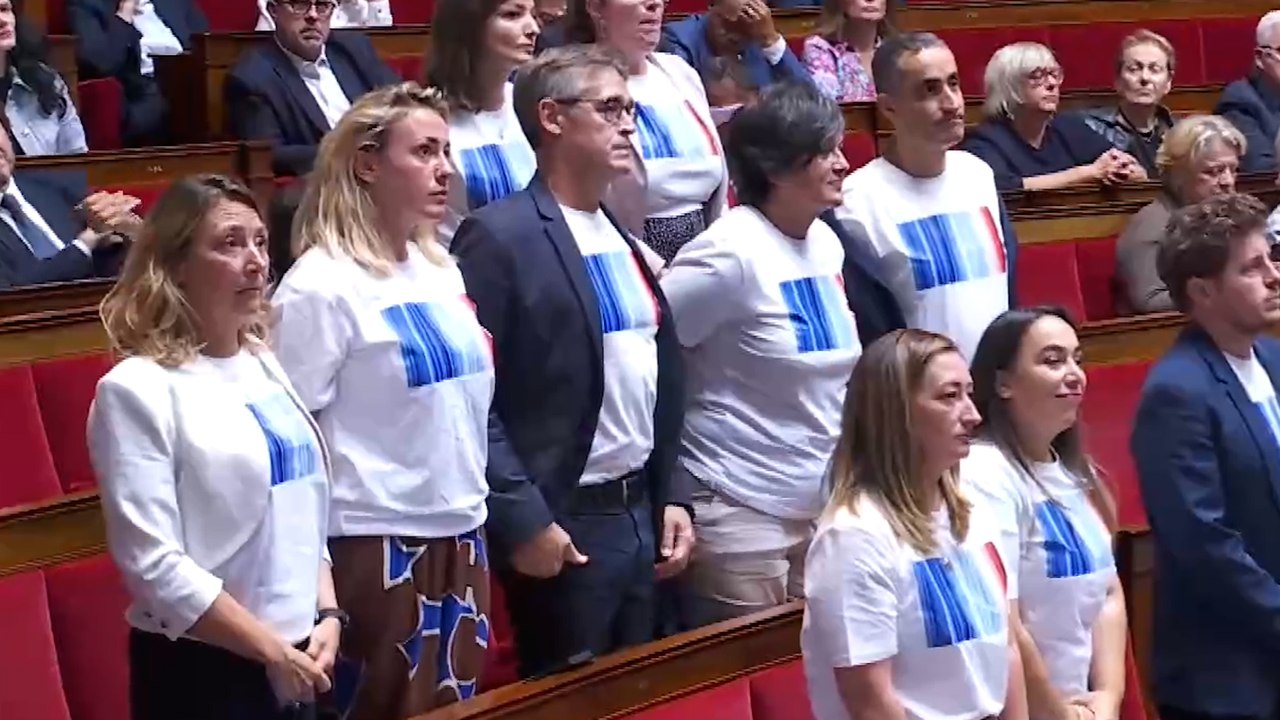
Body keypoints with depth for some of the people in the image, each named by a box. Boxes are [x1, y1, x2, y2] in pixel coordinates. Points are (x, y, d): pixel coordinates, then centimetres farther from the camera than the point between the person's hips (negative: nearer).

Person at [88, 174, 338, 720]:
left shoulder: (265, 368, 9)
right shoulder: (139, 390, -13)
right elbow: (153, 564, -19)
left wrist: (326, 615, 1)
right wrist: (271, 651, -15)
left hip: (300, 660, 7)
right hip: (200, 671, -6)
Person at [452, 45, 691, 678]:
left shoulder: (623, 240, 13)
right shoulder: (499, 237, -11)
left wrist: (671, 496, 11)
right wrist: (522, 518, -18)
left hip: (639, 513, 8)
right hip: (561, 525, -7)